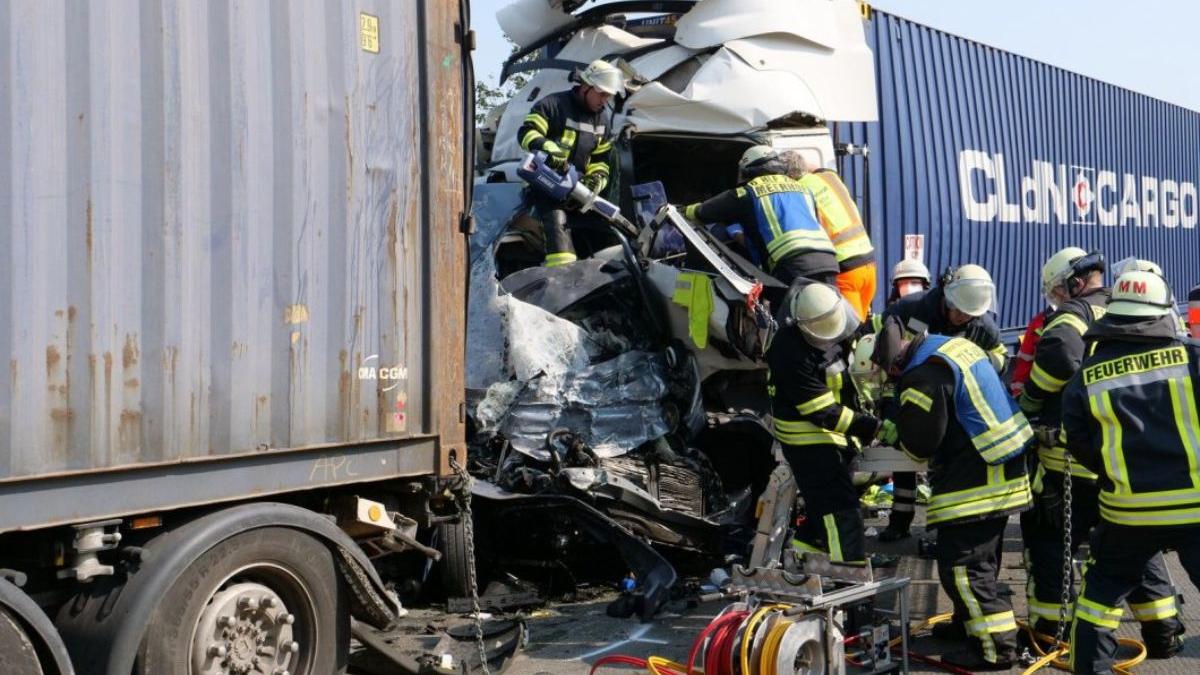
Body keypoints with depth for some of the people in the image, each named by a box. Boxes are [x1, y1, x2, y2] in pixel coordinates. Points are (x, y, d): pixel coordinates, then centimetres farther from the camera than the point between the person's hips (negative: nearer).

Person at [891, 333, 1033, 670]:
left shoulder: (924, 374, -20)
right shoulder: (957, 346, 11)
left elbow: (919, 442, -15)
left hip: (973, 484, -10)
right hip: (1002, 474, 10)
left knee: (961, 566, -4)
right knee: (981, 560, 22)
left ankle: (996, 645, -1)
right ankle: (968, 622, 36)